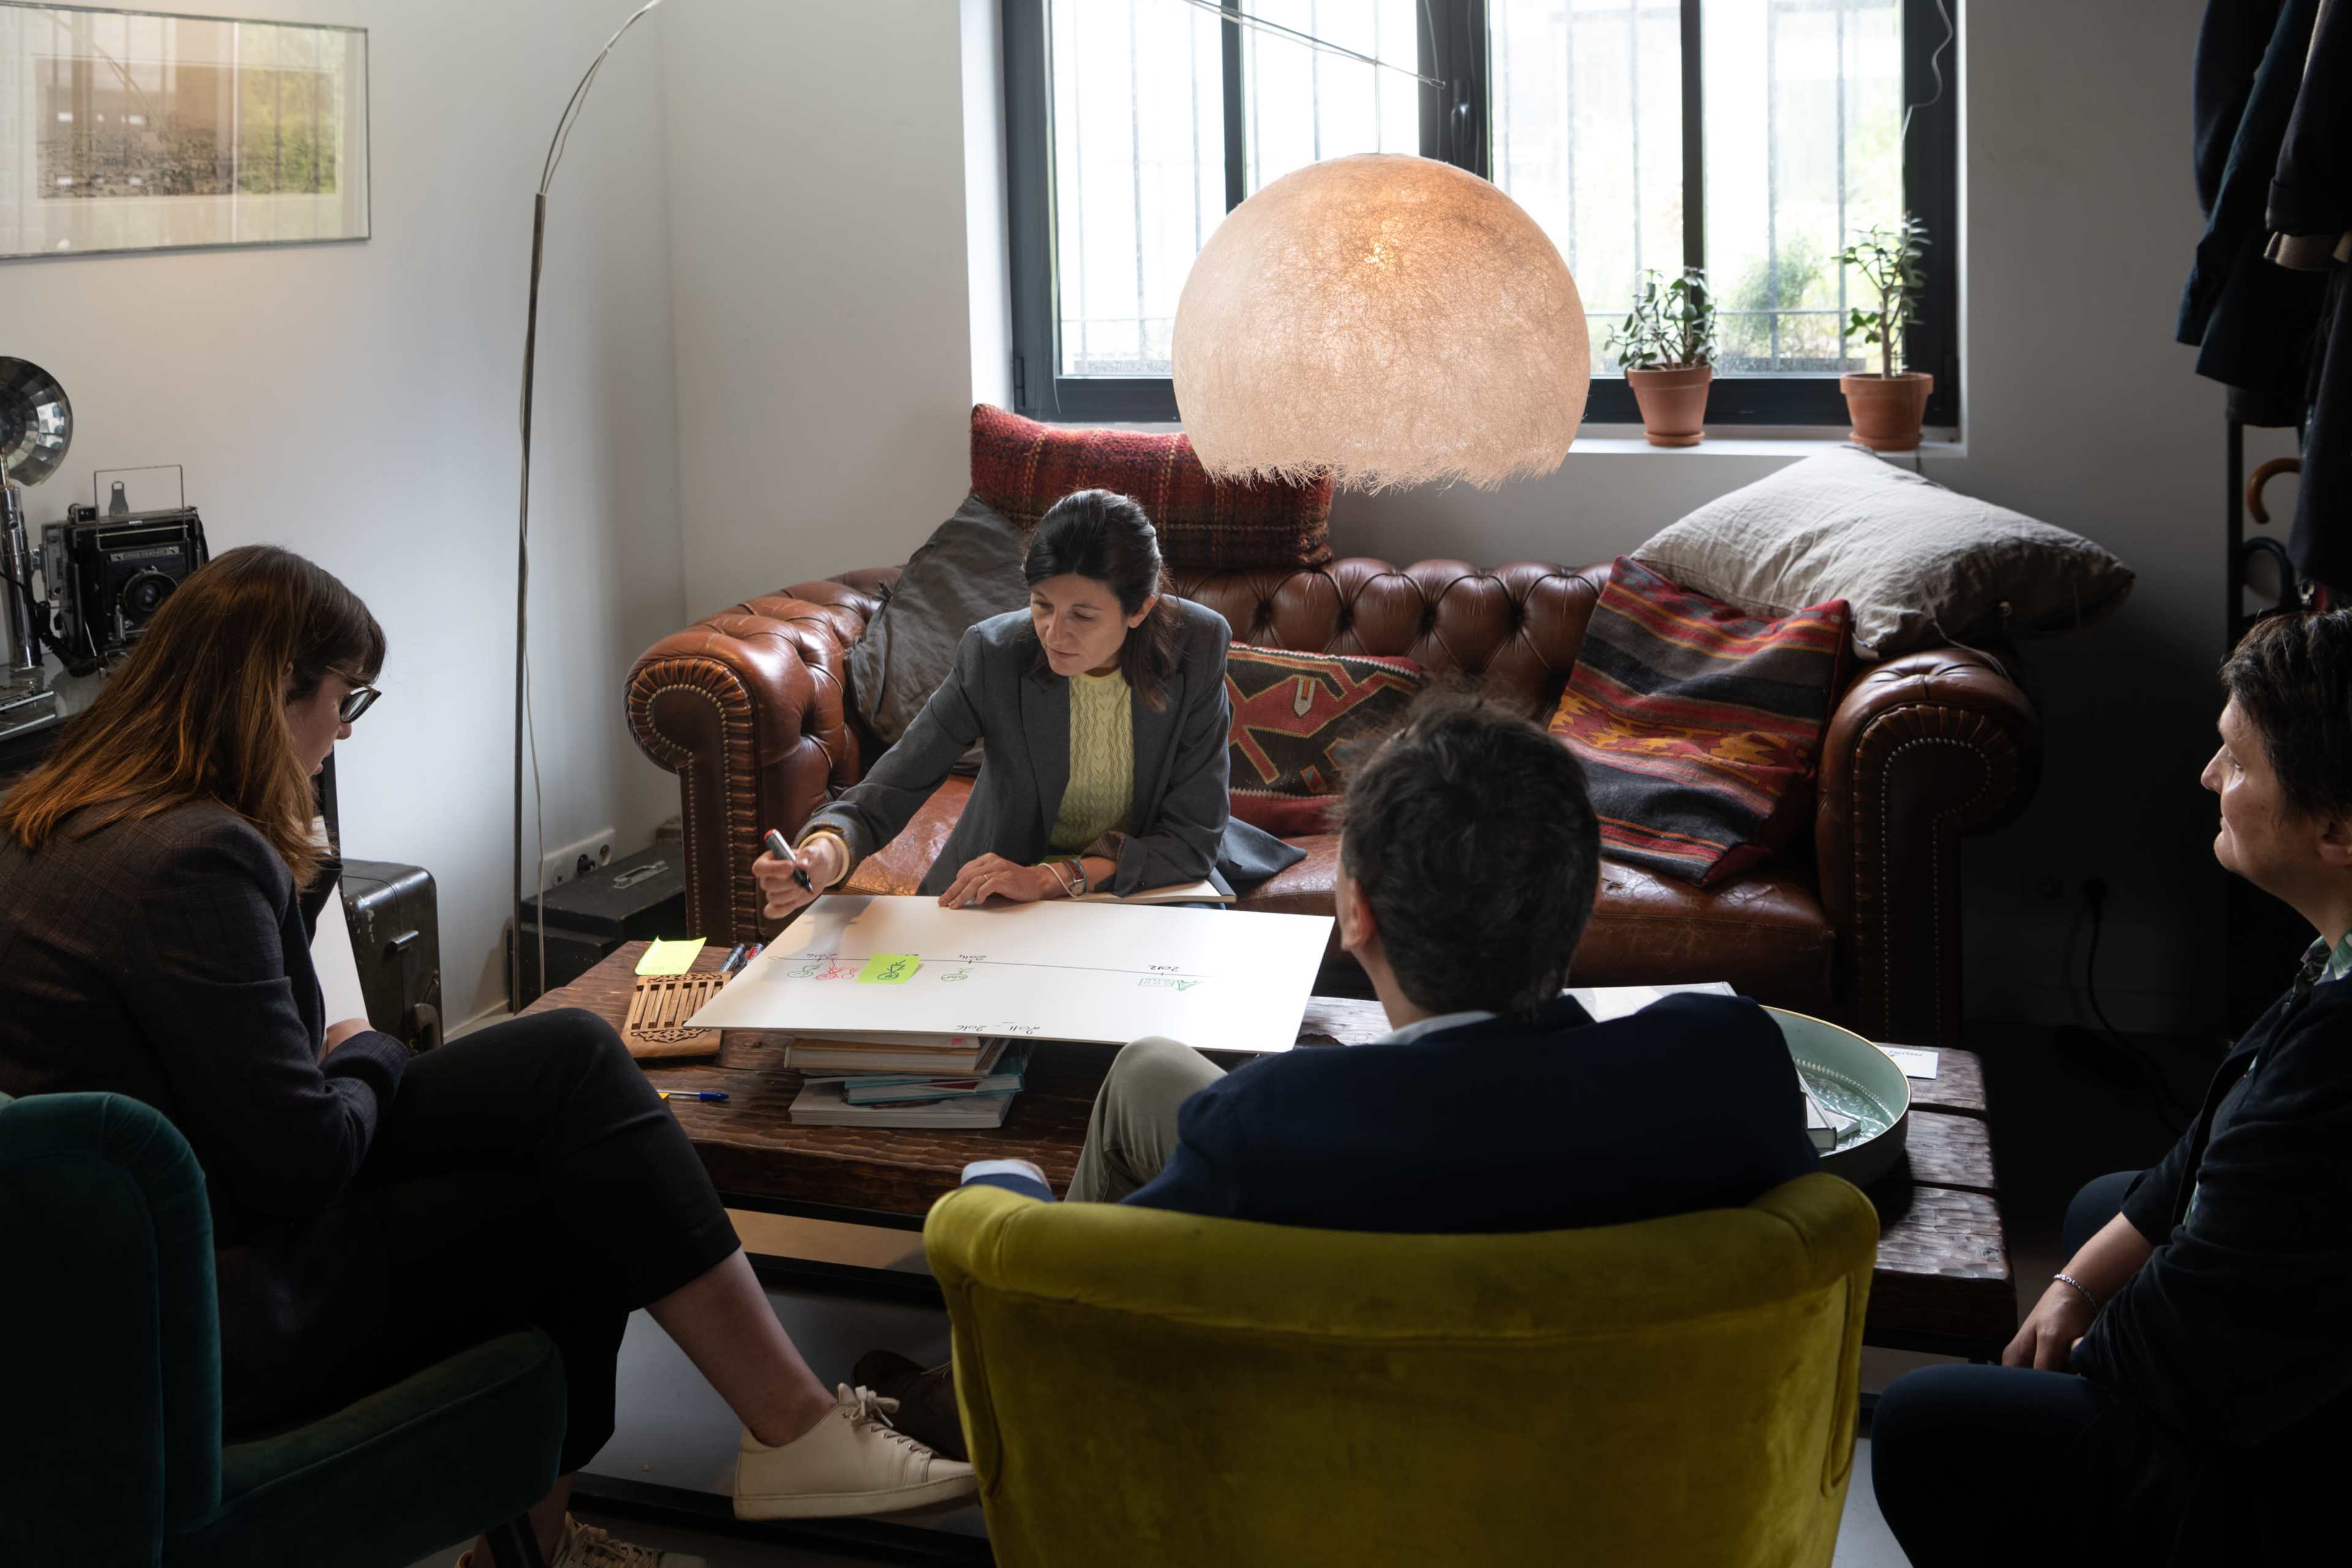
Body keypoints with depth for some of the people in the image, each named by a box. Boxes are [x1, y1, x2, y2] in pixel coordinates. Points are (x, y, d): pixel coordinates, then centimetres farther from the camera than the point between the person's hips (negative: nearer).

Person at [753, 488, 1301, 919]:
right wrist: (825, 852, -44)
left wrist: (1052, 879, -30)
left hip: (1146, 880, 1)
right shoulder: (993, 656, -20)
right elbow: (886, 791, -20)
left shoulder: (1199, 647, -18)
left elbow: (1193, 839, -17)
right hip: (1003, 898, -1)